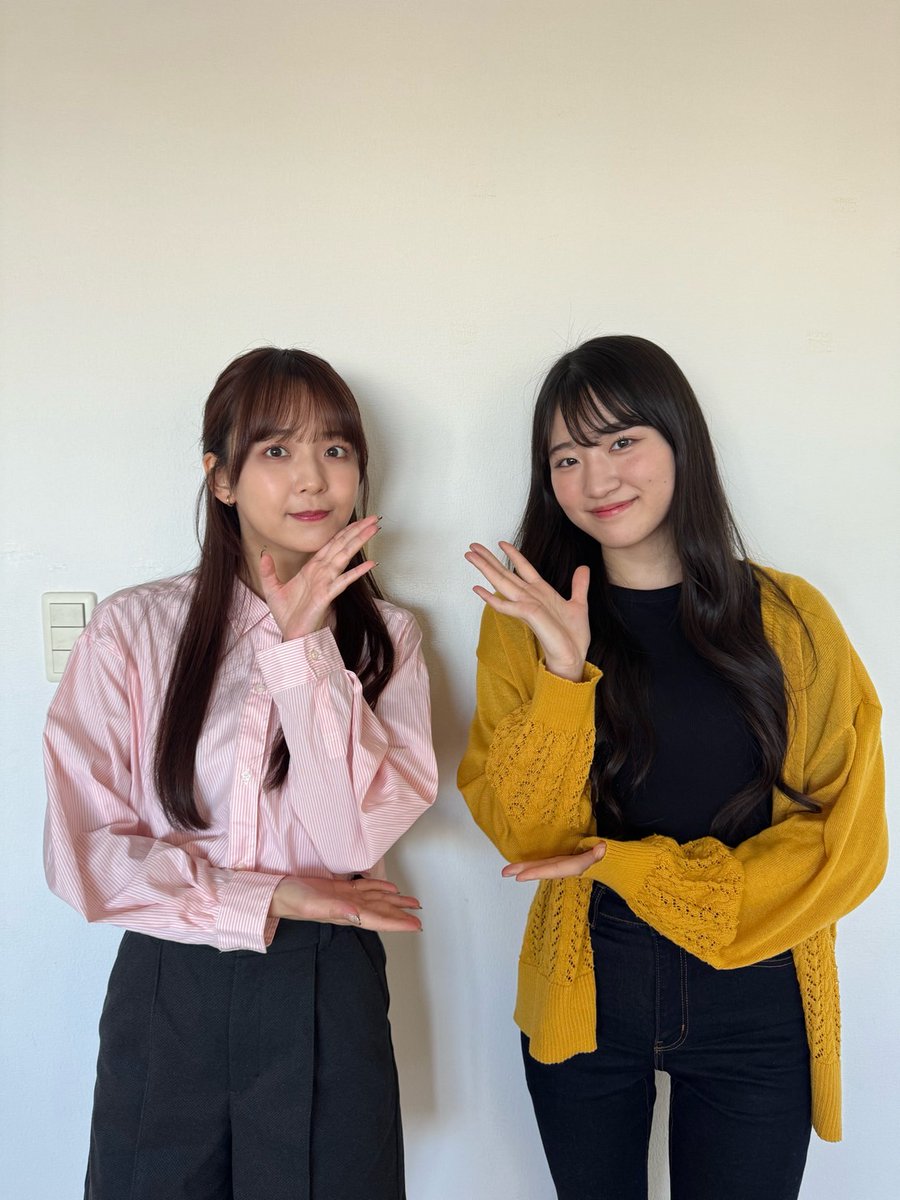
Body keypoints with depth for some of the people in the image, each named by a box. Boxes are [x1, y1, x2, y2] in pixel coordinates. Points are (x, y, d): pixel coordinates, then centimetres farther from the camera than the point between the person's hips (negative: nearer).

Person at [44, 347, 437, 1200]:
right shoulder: (133, 629, -5)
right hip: (166, 994, 0)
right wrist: (264, 900, -12)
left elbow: (358, 835, -13)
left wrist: (305, 646, -19)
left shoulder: (384, 637, -1)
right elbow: (81, 849, -8)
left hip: (325, 997, 1)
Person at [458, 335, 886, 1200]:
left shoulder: (788, 618, -6)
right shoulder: (526, 620, -3)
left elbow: (845, 842, -7)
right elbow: (518, 832, -9)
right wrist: (564, 677, -23)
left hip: (754, 1008, -1)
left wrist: (633, 867, -14)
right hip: (581, 999, 1)